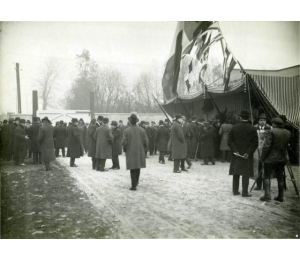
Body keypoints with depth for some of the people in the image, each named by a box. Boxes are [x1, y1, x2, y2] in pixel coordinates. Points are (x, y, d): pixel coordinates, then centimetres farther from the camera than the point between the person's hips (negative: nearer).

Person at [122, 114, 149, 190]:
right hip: (140, 152, 3)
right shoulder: (142, 130, -1)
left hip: (131, 152, -3)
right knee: (138, 168, 20)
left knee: (133, 169, 2)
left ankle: (134, 185, -1)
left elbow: (124, 142, -14)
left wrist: (125, 149, 5)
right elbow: (146, 141, -4)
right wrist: (144, 148, 12)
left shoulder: (126, 131, -9)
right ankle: (136, 182, 34)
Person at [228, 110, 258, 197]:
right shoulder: (252, 129, -5)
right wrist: (248, 153, -9)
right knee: (246, 174, 3)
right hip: (247, 155, -2)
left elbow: (230, 141, -4)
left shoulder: (234, 127, -1)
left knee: (236, 173, 10)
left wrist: (234, 150, -6)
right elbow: (255, 143, -10)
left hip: (236, 154, 2)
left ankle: (235, 191, 16)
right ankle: (245, 192, 3)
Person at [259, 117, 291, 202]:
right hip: (282, 158, 6)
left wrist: (262, 157, -8)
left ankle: (267, 195, -5)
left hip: (271, 158, -6)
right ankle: (280, 196, 18)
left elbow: (266, 146, -16)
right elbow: (286, 146, 8)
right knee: (280, 178, 13)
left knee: (267, 176, 2)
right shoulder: (288, 133, 5)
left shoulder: (272, 132, -15)